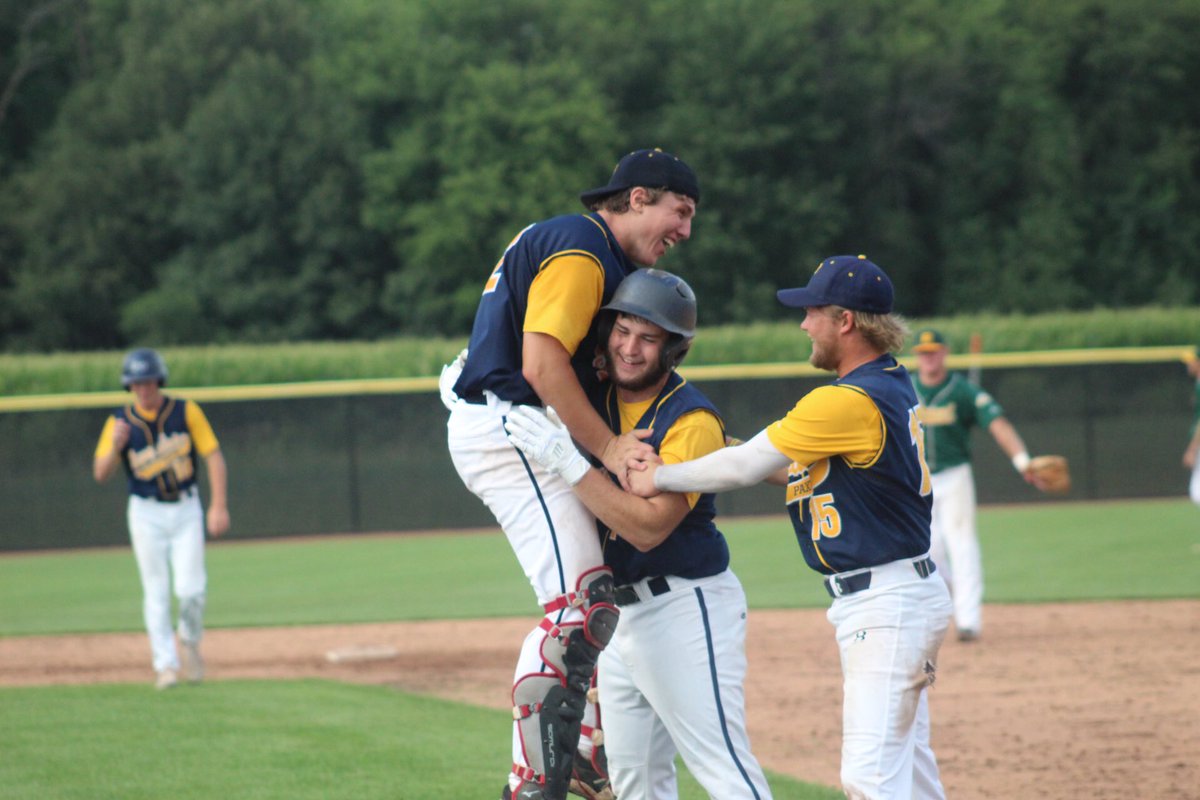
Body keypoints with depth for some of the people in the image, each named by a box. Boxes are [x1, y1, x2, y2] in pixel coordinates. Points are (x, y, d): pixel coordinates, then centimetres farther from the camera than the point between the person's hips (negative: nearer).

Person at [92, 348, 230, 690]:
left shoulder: (185, 411, -5)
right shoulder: (120, 422, -4)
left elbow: (213, 455, -3)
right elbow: (100, 474, -9)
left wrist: (219, 506, -10)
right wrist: (115, 446, -29)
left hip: (186, 510, 0)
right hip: (146, 514, 0)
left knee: (191, 590, -7)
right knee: (156, 592, -1)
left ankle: (190, 641, 21)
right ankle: (165, 664, 6)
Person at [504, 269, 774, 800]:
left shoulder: (692, 421, -18)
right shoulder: (595, 396, 4)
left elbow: (649, 527, -26)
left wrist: (566, 460, -29)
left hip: (686, 608, -8)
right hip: (622, 611, 8)